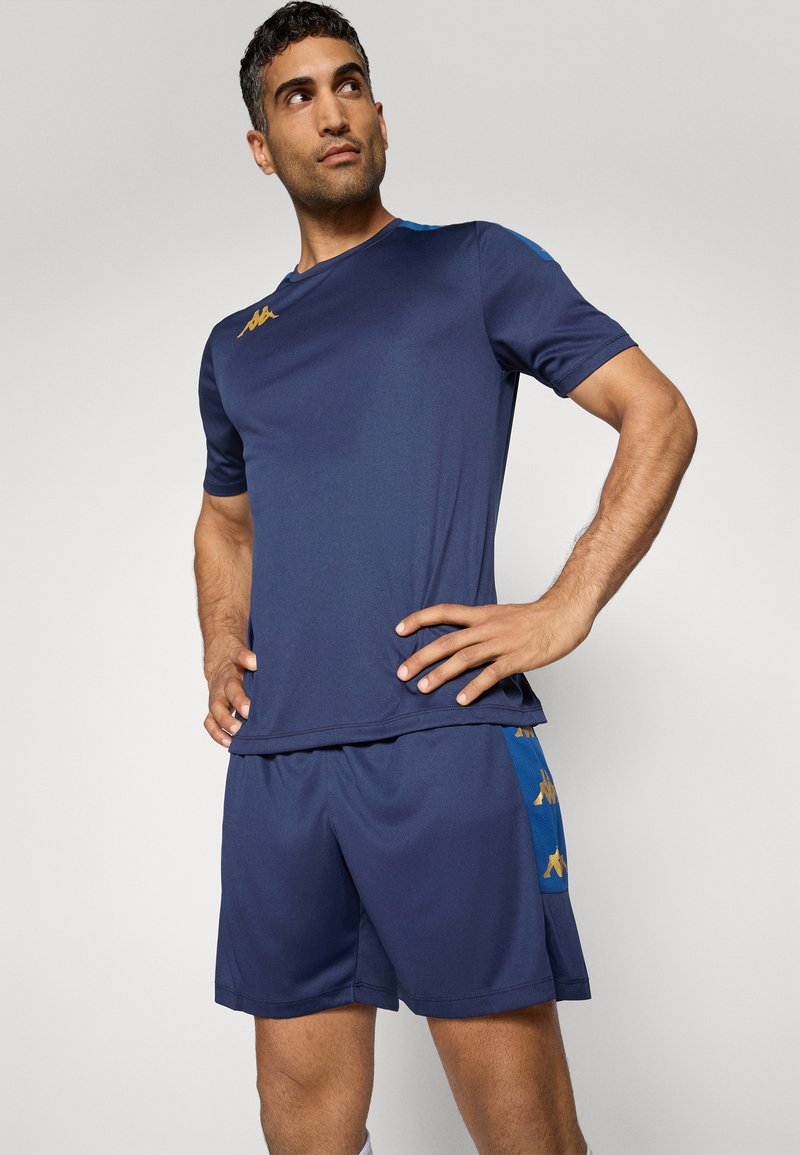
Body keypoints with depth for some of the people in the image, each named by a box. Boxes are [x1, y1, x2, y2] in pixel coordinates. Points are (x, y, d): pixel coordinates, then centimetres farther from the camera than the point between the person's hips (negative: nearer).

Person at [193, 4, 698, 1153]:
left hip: (447, 741, -4)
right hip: (275, 766, 5)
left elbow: (661, 416, 4)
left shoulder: (474, 266, 8)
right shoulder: (235, 346, 21)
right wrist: (219, 647, 14)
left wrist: (564, 612, -8)